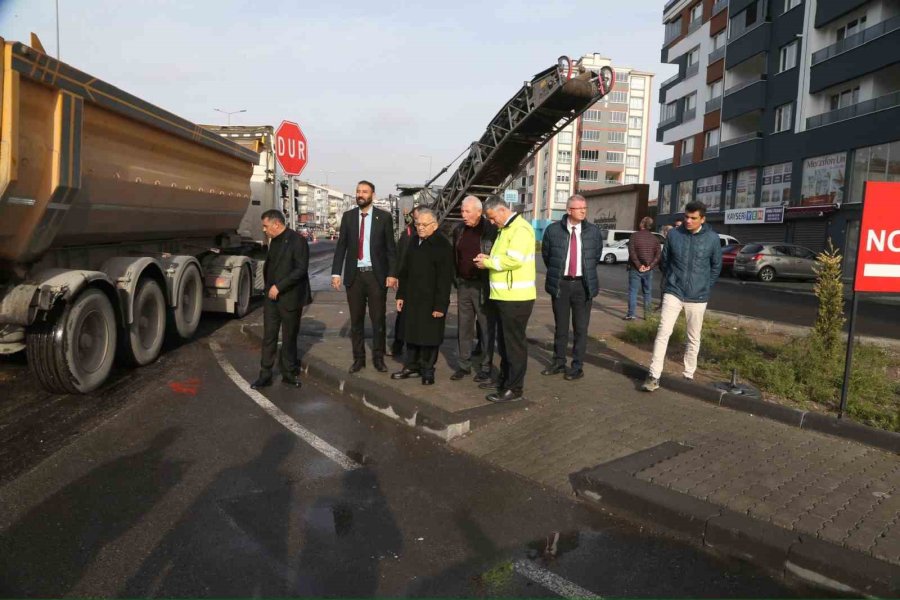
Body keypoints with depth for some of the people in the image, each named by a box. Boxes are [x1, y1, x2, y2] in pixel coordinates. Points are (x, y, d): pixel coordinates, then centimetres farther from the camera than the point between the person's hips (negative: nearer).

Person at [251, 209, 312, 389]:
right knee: (268, 336, 6)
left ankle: (288, 372, 20)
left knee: (289, 337, 6)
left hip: (290, 298, -6)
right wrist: (269, 286, 7)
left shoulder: (297, 240, -13)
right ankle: (265, 374, 12)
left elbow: (301, 270, -19)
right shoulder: (274, 240, 11)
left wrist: (279, 286, -19)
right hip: (271, 297, 6)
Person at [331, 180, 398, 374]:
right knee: (356, 319, 9)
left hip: (376, 274, -2)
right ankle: (358, 358, 20)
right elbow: (341, 246, 5)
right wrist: (336, 272, -3)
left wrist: (392, 273, -9)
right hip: (354, 274, 2)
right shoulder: (348, 216, 6)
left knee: (378, 319, 5)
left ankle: (378, 358, 17)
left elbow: (390, 247, -1)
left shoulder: (384, 217, 0)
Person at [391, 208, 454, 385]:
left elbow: (445, 278, -15)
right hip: (412, 299, 7)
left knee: (429, 336, 2)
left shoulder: (442, 246, -11)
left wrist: (440, 305, -17)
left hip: (431, 302, -7)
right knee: (412, 333, 13)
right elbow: (404, 272, 17)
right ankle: (412, 366, 25)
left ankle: (427, 369, 16)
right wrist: (401, 295, 13)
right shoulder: (414, 243, 12)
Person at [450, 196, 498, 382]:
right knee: (463, 327, 11)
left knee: (487, 328, 3)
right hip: (464, 285, 6)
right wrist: (456, 279, 14)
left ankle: (485, 368, 13)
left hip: (484, 286, -6)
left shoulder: (491, 230, -10)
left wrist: (487, 262, -17)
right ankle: (464, 365, 22)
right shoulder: (459, 230, 8)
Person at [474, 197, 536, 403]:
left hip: (516, 297, -10)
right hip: (504, 295, 10)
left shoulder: (520, 229, -14)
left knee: (515, 342, -2)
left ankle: (515, 388, 6)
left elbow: (513, 260, -25)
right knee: (504, 341, 18)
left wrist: (487, 262, -13)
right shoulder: (505, 229, 18)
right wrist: (488, 259, 2)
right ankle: (505, 379, 30)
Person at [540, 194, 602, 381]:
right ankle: (559, 362, 24)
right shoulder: (553, 229, -4)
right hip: (560, 283, 0)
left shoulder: (594, 231, 0)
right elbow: (546, 255, 9)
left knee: (581, 327, 4)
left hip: (583, 284, 0)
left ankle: (577, 366, 14)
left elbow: (596, 255, 14)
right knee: (560, 326, 11)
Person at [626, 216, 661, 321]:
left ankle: (631, 314, -2)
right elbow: (659, 254, -2)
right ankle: (647, 314, 17)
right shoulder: (654, 238, 5)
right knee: (647, 292, 14)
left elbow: (632, 252, -17)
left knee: (633, 291, 1)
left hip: (635, 269, -4)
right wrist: (650, 266, -7)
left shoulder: (635, 236, -7)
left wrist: (638, 265, -14)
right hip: (648, 270, 4)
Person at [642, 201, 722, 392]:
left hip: (697, 297, 1)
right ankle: (654, 376, -6)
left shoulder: (712, 238, -5)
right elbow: (664, 260, 9)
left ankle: (688, 376, 24)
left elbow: (716, 266, 8)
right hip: (673, 293, 0)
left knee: (693, 339, 10)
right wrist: (672, 279, 8)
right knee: (663, 332, -9)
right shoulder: (673, 234, -4)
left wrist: (705, 286, 6)